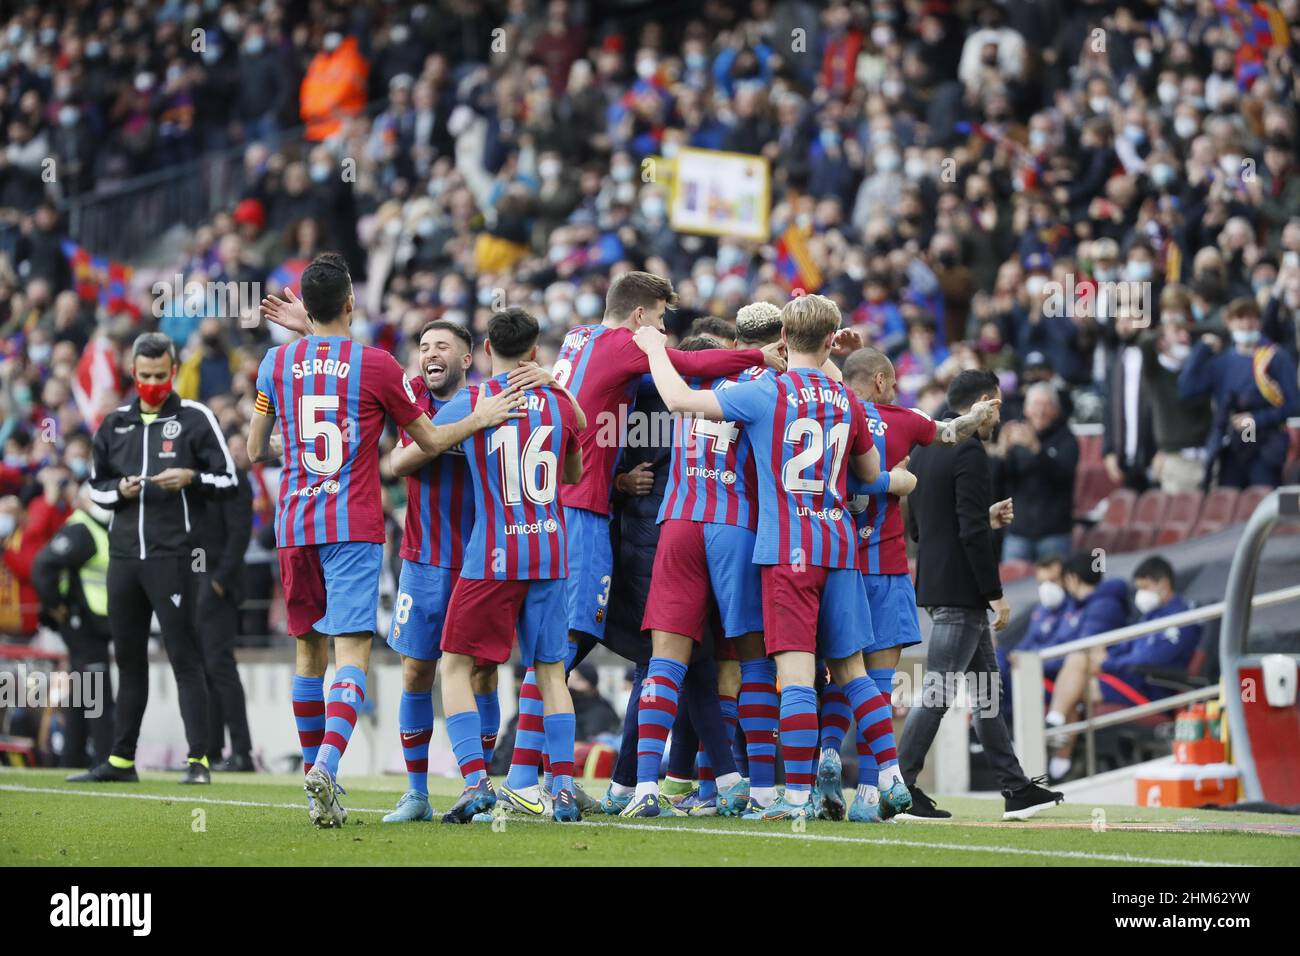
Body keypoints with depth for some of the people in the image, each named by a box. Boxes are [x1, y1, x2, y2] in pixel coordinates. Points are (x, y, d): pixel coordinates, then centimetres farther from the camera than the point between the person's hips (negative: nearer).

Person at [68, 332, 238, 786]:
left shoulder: (196, 418, 0)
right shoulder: (115, 423, 13)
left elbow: (228, 480, 1)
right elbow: (95, 486, 20)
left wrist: (191, 479, -17)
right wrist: (119, 490, -1)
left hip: (173, 556, -5)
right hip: (124, 556, 5)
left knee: (185, 658, -7)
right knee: (129, 659, 10)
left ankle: (198, 760, -7)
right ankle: (121, 760, 16)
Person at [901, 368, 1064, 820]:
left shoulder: (925, 450, 14)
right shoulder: (970, 453, -15)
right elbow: (972, 533, -21)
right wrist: (996, 594, -16)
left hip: (936, 584, 10)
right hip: (961, 592, -10)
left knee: (984, 689, 13)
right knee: (938, 692, -7)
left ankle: (1015, 789, 16)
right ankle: (900, 786, -5)